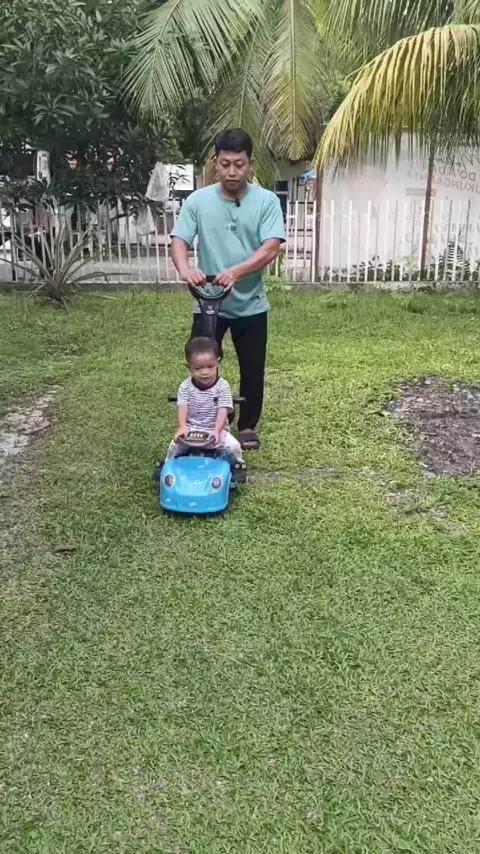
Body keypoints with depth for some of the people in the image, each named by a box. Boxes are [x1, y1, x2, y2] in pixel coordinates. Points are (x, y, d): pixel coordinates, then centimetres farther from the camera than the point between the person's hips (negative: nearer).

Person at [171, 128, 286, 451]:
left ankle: (248, 425, 29)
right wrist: (185, 269, -32)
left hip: (251, 305, 0)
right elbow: (179, 241, -9)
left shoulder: (266, 201, -7)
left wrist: (235, 272, -33)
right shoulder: (198, 201, -3)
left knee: (252, 370, 10)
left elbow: (271, 248, -17)